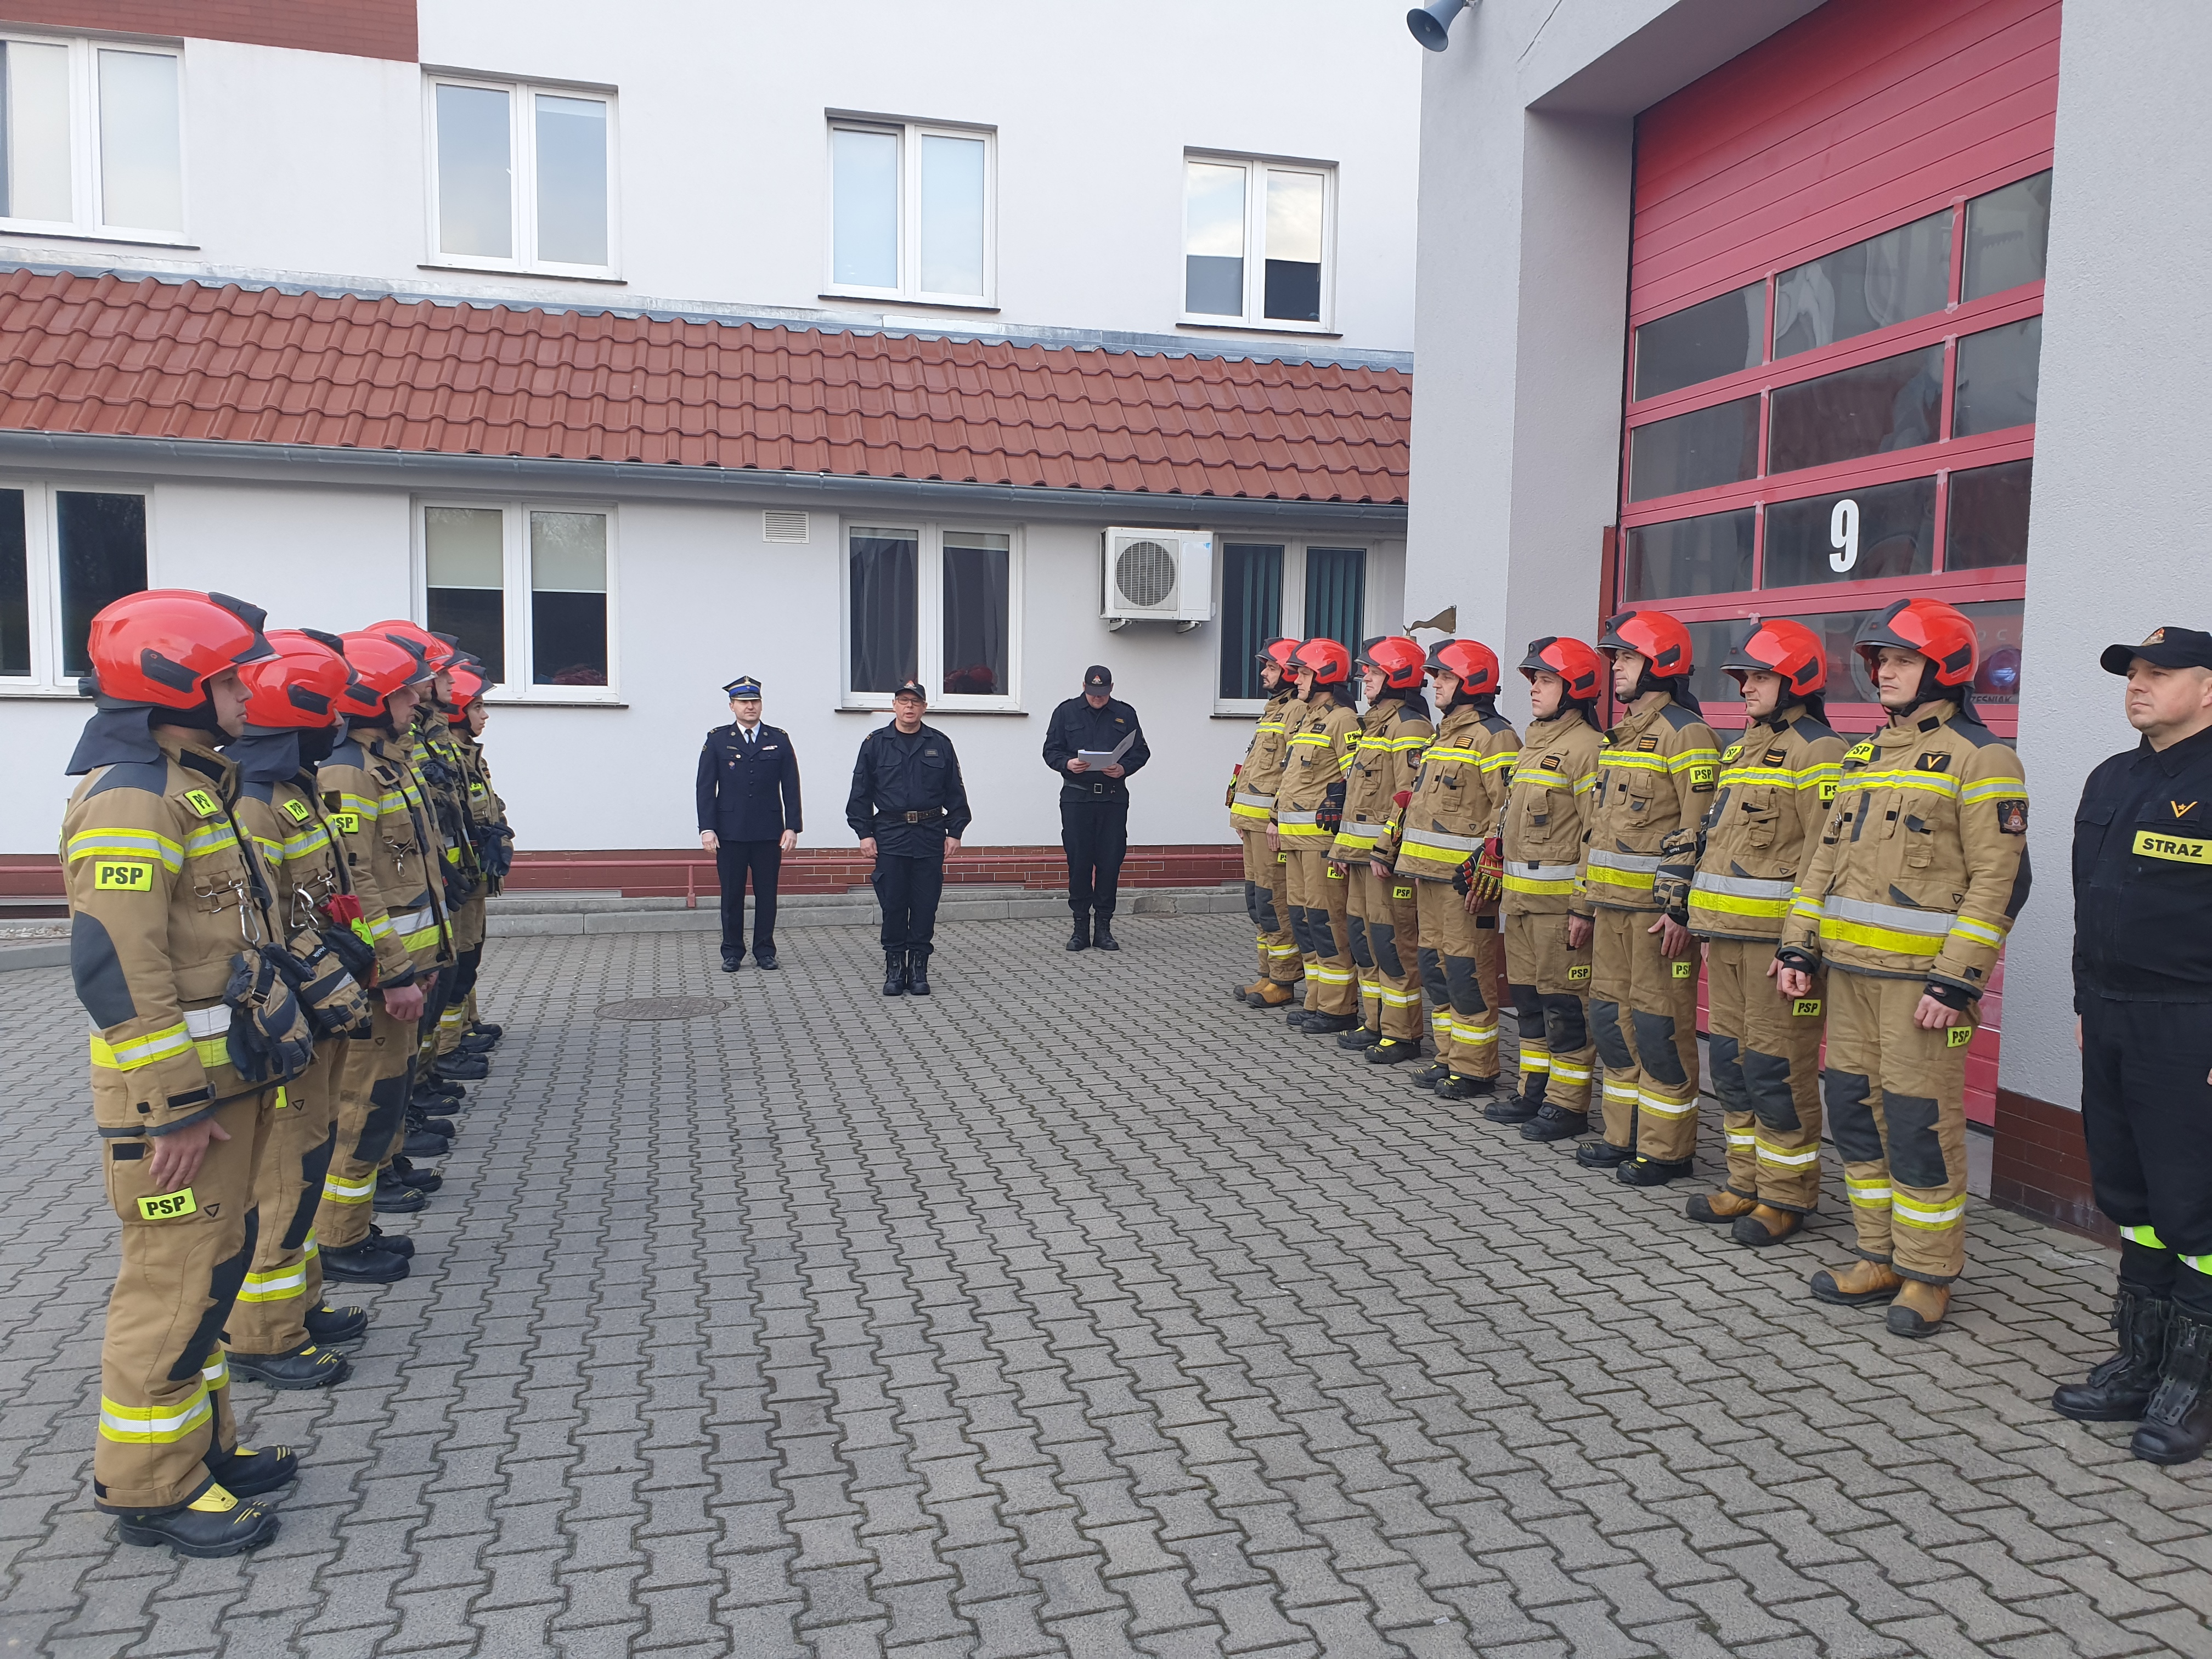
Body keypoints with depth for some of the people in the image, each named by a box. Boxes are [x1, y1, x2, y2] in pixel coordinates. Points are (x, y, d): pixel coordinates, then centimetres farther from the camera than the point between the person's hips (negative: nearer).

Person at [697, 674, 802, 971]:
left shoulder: (779, 739, 7)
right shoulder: (717, 740, 5)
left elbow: (791, 787, 5)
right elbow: (706, 787, 2)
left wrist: (792, 827, -2)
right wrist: (707, 828, -7)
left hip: (769, 833, 1)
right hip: (730, 833, -1)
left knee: (767, 894, 5)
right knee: (732, 894, 4)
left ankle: (765, 951, 15)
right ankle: (732, 953, 13)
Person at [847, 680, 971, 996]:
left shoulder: (940, 744, 7)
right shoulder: (875, 743, 4)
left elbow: (955, 792, 9)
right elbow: (861, 793, 4)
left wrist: (955, 832, 3)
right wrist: (865, 833, -2)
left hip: (930, 836, 1)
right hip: (890, 836, -1)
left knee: (925, 905, 3)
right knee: (893, 905, 1)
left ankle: (919, 969, 12)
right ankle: (894, 969, 11)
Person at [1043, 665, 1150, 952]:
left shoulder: (1125, 714, 10)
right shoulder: (1066, 712, 9)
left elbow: (1140, 752, 10)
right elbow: (1051, 750, 7)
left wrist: (1123, 768, -9)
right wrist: (1067, 763, -14)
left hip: (1113, 798, 1)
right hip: (1076, 796, -1)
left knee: (1110, 863, 0)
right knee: (1078, 862, 0)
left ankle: (1103, 927, 8)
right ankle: (1081, 927, 8)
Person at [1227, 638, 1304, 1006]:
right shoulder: (1275, 709, 20)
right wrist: (1244, 817, 22)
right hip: (1254, 821, 11)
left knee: (1274, 901, -7)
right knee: (1258, 900, 13)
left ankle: (1282, 983, 0)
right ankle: (1269, 976, 21)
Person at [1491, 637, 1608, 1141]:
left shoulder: (1585, 746, -12)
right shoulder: (1533, 742, 17)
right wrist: (1503, 882, 21)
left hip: (1559, 899, -9)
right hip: (1519, 897, 9)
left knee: (1564, 1003, -2)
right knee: (1527, 996, 15)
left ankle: (1568, 1104, 6)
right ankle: (1534, 1090, 25)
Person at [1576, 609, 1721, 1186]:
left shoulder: (1686, 734, -11)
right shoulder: (1620, 737, 18)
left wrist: (1682, 910, -22)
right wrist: (1584, 904, 20)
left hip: (1658, 910, -9)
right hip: (1613, 907, 9)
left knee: (1660, 1026, -2)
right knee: (1613, 1017, 13)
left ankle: (1667, 1149, 9)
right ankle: (1625, 1136, 24)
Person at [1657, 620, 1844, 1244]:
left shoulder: (1816, 752, -10)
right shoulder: (1745, 747, 18)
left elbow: (1827, 857, -16)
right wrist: (1684, 897, 19)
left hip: (1776, 935, -9)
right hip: (1724, 933, 9)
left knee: (1777, 1068, -2)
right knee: (1731, 1058, 14)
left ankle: (1788, 1197, 10)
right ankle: (1748, 1184, 25)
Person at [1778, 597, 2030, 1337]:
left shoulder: (1980, 759, -7)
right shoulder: (1866, 755, 16)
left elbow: (1997, 881, -12)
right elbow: (1827, 857, 19)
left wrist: (1956, 980, -18)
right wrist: (1799, 945, 12)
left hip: (1922, 975, -8)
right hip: (1850, 970, 8)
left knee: (1921, 1123, -2)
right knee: (1855, 1111, 11)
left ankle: (1928, 1274, 11)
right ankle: (1880, 1258, 24)